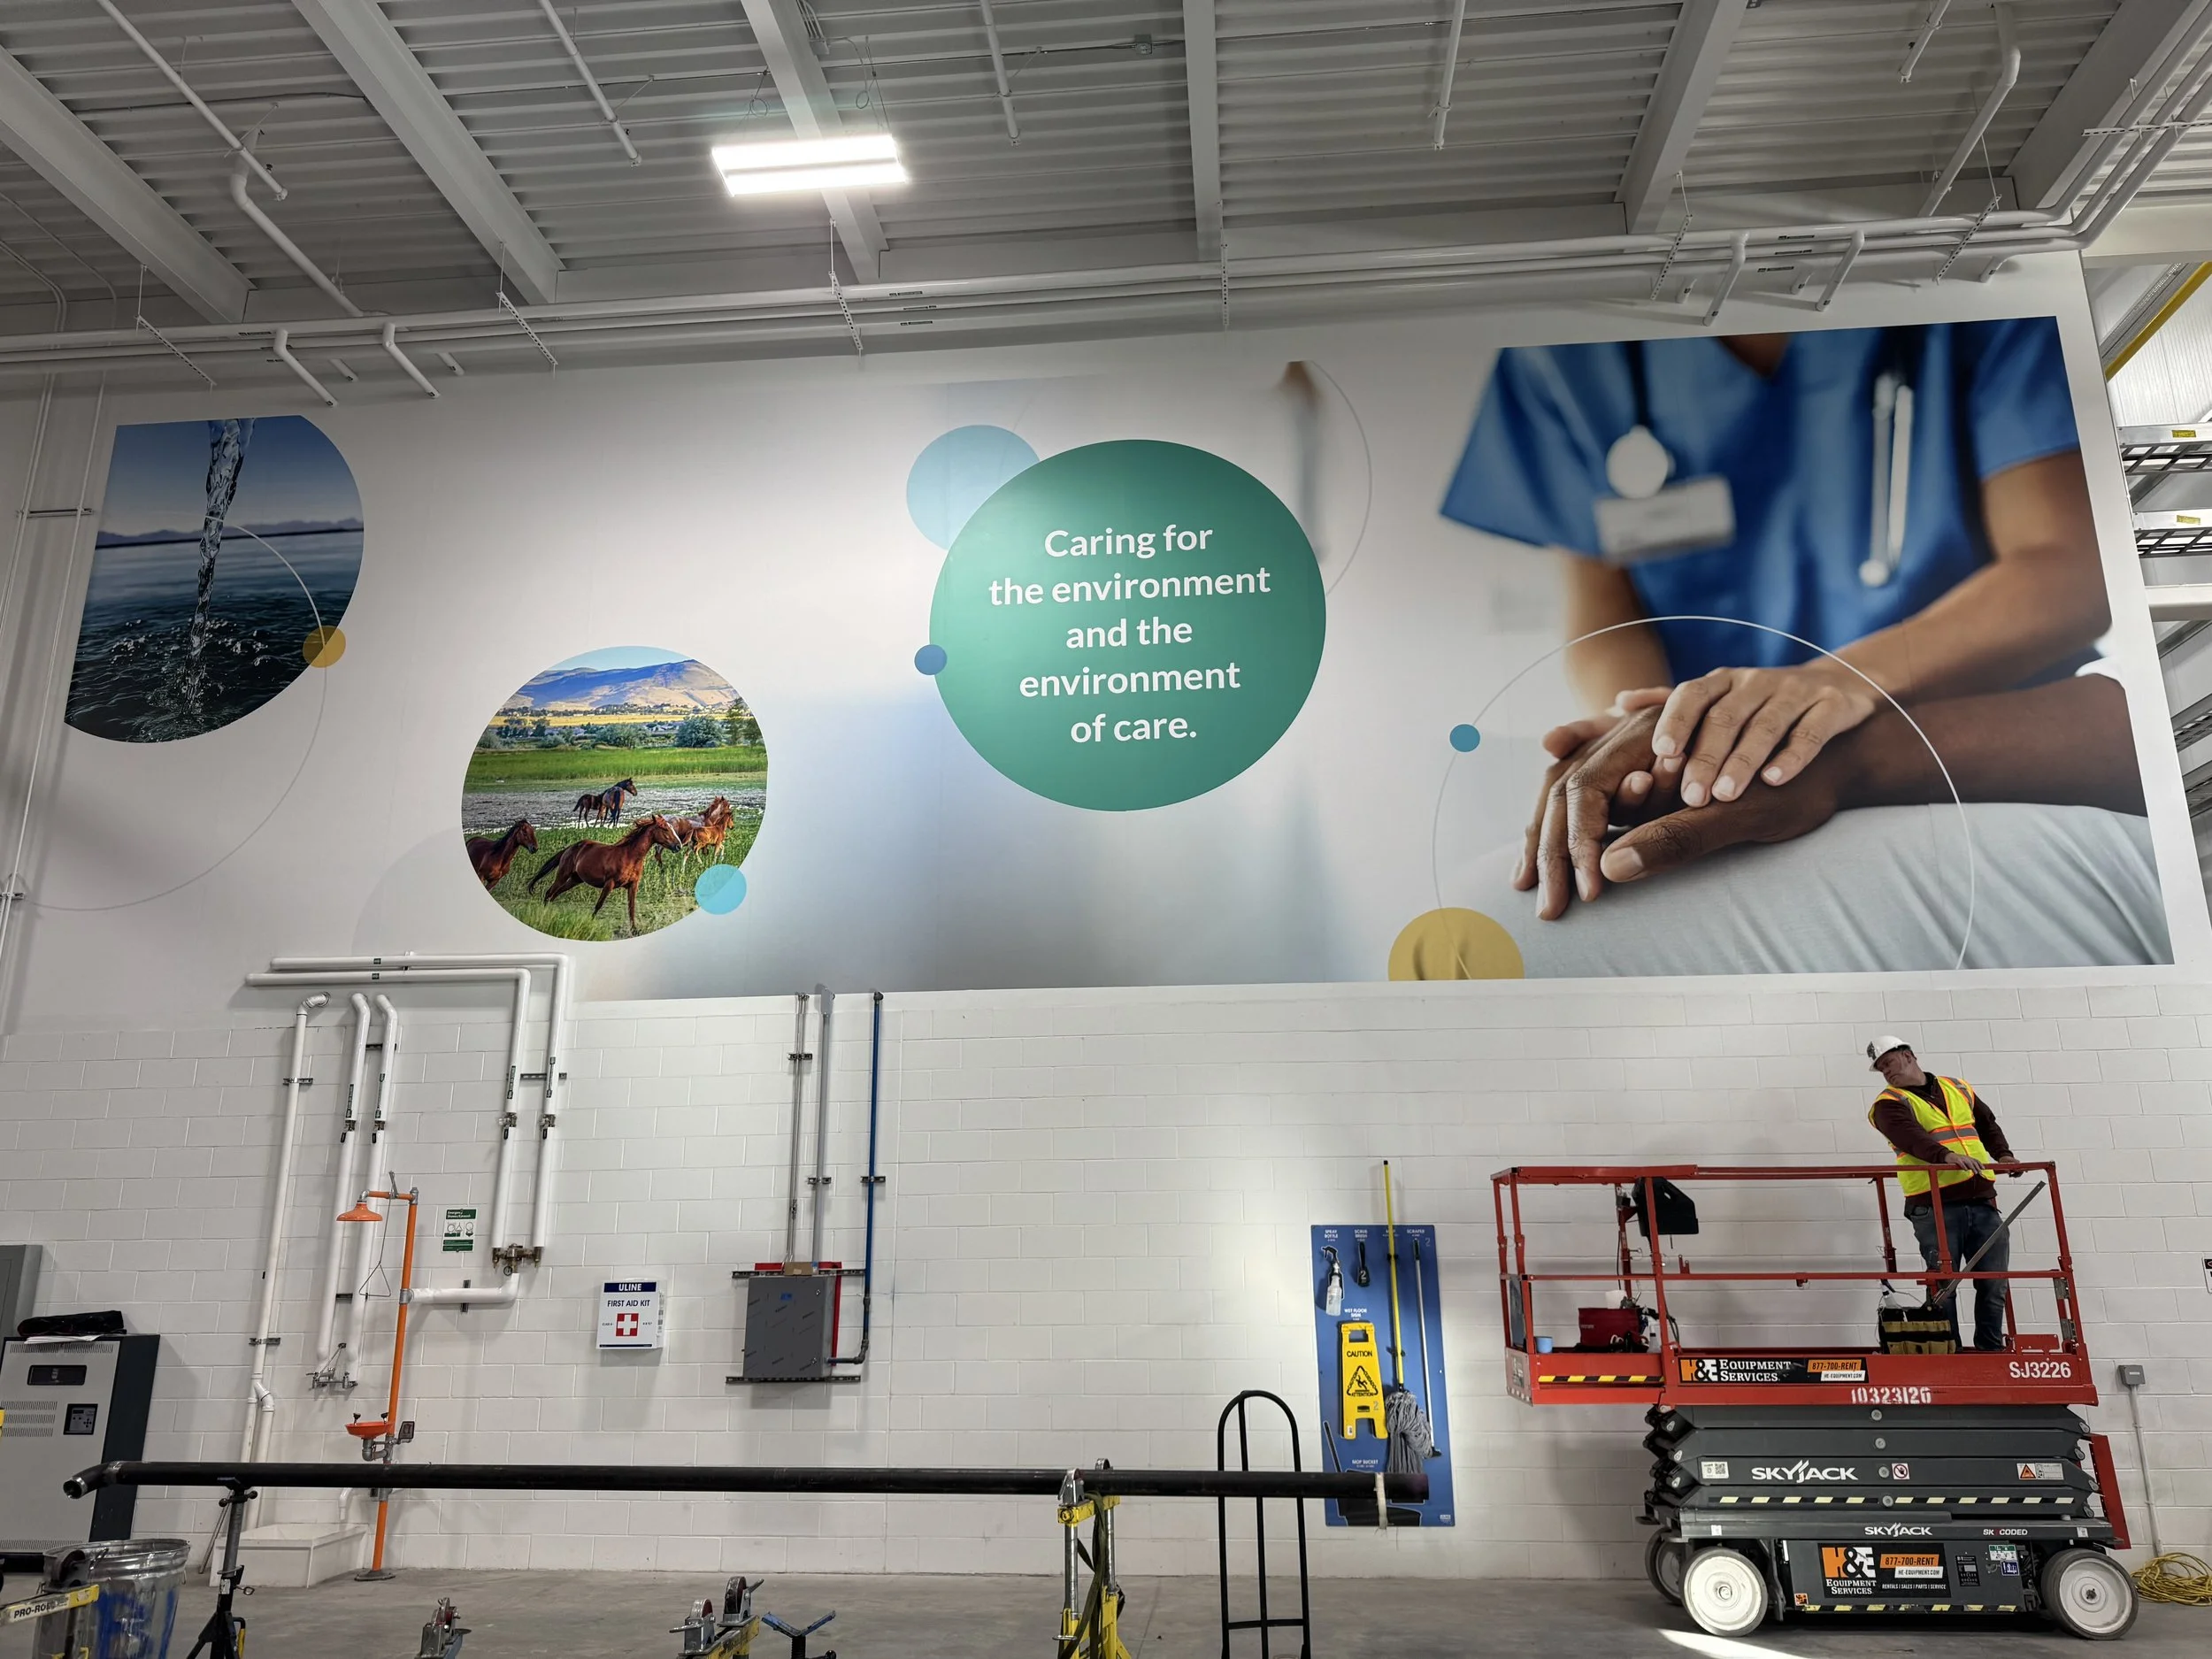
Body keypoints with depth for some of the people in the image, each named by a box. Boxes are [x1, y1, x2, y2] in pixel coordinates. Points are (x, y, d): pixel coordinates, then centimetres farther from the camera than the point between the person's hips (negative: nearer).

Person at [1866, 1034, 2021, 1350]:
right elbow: (1910, 1136, -19)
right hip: (1935, 1206, -4)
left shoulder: (1958, 1088, 18)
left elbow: (1988, 1124, 27)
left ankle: (1992, 1350, 17)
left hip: (1981, 1201, 5)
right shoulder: (1889, 1104, 0)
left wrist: (2003, 1154, 8)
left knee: (1993, 1283, 6)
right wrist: (1946, 1155, -36)